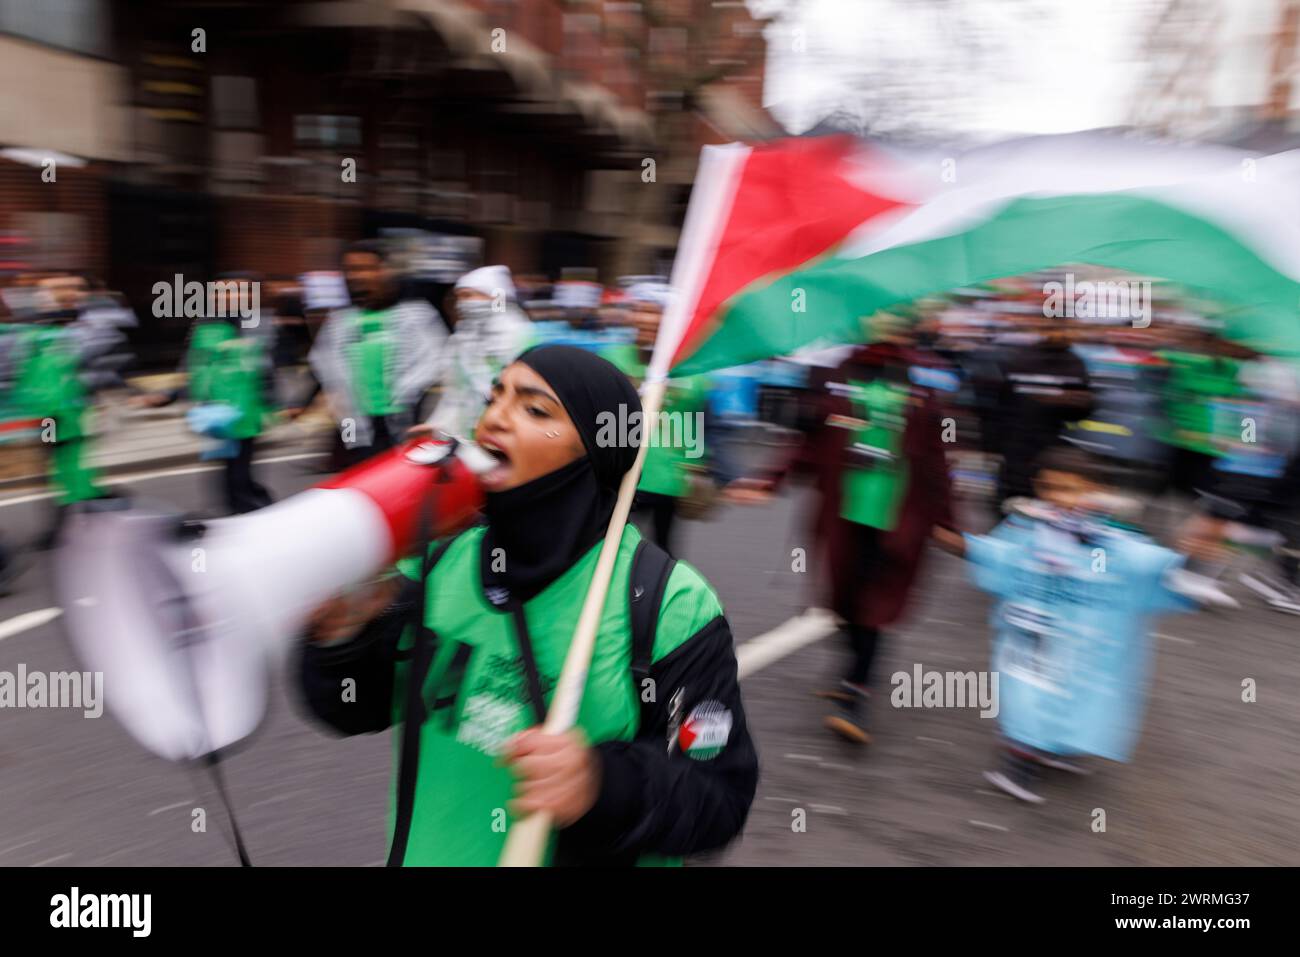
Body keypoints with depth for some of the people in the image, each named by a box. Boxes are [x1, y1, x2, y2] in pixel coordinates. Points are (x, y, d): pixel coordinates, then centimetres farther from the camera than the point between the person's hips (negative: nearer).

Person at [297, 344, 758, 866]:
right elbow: (353, 709, -1)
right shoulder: (438, 564, -9)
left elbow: (720, 793, -19)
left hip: (594, 850, -3)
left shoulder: (669, 603, -21)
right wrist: (342, 632, -21)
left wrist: (606, 784, -36)